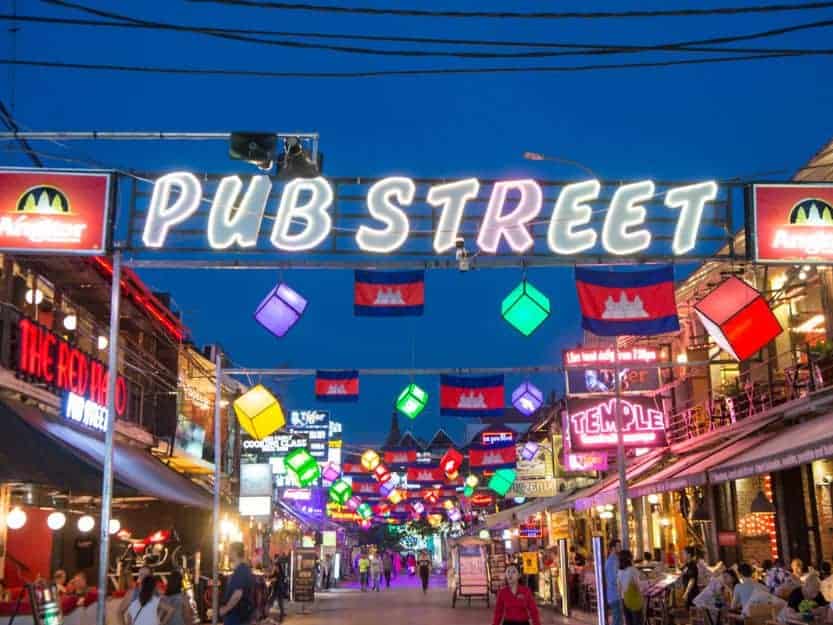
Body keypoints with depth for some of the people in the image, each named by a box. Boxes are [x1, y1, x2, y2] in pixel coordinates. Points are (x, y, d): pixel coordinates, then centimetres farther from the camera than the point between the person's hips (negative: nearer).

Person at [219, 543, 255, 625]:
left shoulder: (240, 571, -20)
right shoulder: (245, 569, 12)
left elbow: (238, 594, -29)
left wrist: (226, 608, -16)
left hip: (236, 614, -10)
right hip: (244, 613, 10)